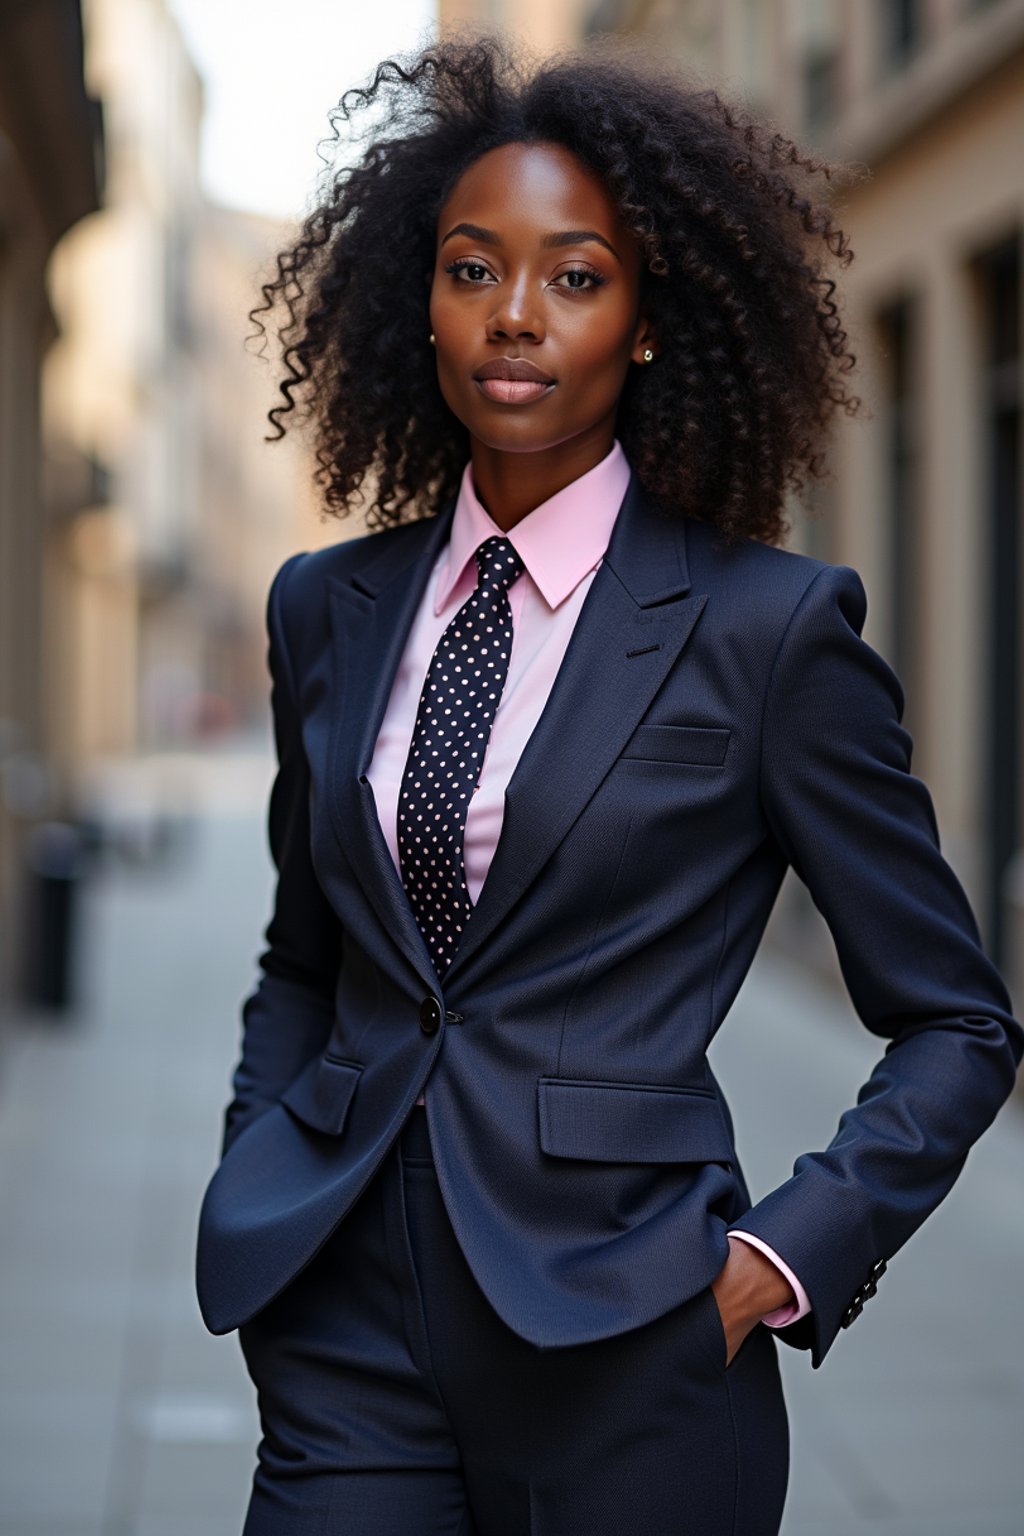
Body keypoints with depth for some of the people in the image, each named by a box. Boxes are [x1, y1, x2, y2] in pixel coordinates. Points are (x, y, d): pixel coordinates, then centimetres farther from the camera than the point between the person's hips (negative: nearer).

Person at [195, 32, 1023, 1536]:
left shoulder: (768, 624, -6)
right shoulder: (332, 609, 7)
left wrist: (784, 1261, -9)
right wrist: (257, 1196, 7)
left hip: (623, 1346, -3)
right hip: (349, 1327, 3)